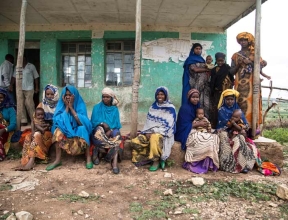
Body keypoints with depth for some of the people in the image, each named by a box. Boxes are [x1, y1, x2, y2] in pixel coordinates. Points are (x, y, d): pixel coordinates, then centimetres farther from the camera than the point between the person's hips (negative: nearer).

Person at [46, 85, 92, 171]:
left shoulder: (80, 104, -10)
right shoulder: (61, 104, -5)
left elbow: (82, 122, -23)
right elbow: (58, 120, -16)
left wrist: (71, 107, -22)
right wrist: (66, 107, -19)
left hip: (78, 130, -2)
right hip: (66, 130, 2)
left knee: (82, 129, -35)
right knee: (58, 131, -29)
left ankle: (88, 157, -22)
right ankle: (58, 159, -23)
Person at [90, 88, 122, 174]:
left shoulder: (115, 109, 11)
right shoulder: (97, 107, 9)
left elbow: (116, 124, 1)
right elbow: (94, 122, -2)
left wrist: (110, 131, -20)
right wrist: (103, 124, -22)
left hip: (112, 131, 1)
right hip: (99, 131, -1)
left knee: (116, 136, -35)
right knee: (100, 130, -37)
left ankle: (114, 162, -41)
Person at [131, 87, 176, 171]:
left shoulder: (171, 109, -5)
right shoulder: (153, 107, 10)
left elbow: (168, 125, -11)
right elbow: (148, 122, 9)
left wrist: (154, 131, -18)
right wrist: (148, 132, -11)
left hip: (163, 133, -5)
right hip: (151, 132, 5)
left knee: (154, 138, -38)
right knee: (135, 142, -16)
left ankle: (156, 160, -18)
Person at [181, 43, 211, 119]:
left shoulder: (202, 59, 22)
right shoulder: (190, 59, 2)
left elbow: (206, 70, 20)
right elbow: (195, 69, -12)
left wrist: (208, 71, -3)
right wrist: (207, 69, -1)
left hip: (204, 84, 6)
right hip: (195, 84, -6)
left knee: (205, 101, -1)